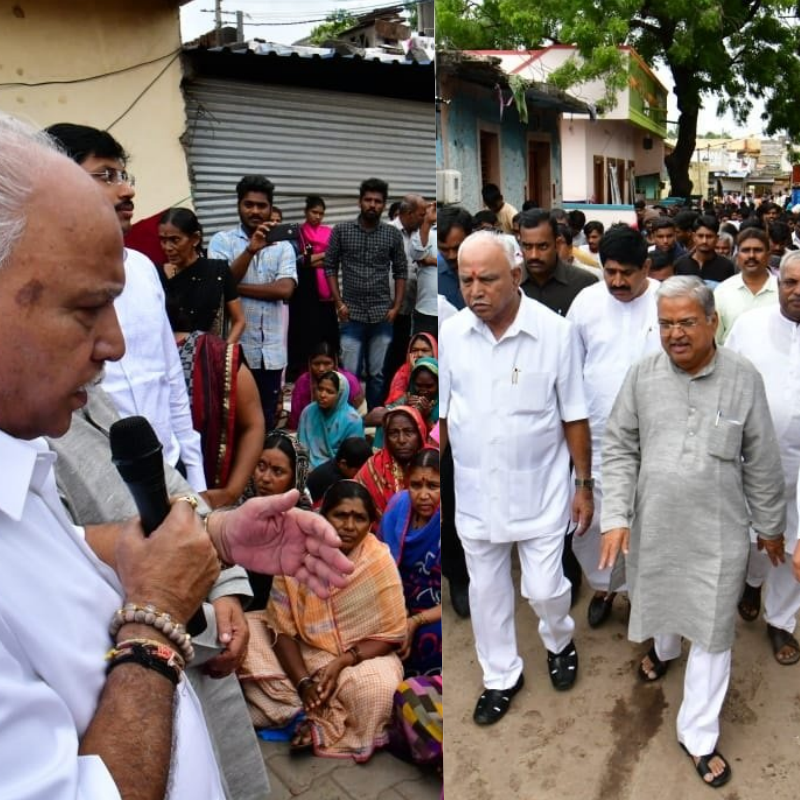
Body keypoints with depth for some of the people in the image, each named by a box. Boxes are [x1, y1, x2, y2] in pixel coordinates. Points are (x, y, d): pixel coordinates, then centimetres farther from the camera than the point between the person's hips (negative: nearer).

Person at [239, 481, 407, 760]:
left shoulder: (379, 562, -18)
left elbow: (391, 635, -13)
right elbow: (282, 627, -10)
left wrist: (341, 662, -23)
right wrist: (303, 681, -21)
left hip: (361, 655, -3)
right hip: (301, 649, 3)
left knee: (379, 688, -33)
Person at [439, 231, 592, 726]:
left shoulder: (556, 332, -14)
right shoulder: (450, 335, -8)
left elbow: (574, 418, -6)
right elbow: (440, 416, 1)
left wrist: (585, 485, -2)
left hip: (540, 490, -2)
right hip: (475, 493, 3)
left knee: (544, 588, 9)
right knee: (486, 591, 16)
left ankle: (560, 641, 45)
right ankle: (501, 677, 40)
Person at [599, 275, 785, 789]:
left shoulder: (744, 379, -10)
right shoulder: (642, 375, -7)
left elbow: (762, 463, -1)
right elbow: (620, 450, -4)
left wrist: (771, 526, 6)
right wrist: (616, 517, -11)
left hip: (718, 533, -1)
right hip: (653, 526, 2)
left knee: (712, 631, 8)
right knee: (662, 600, 25)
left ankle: (698, 736, 26)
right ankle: (664, 649, 60)